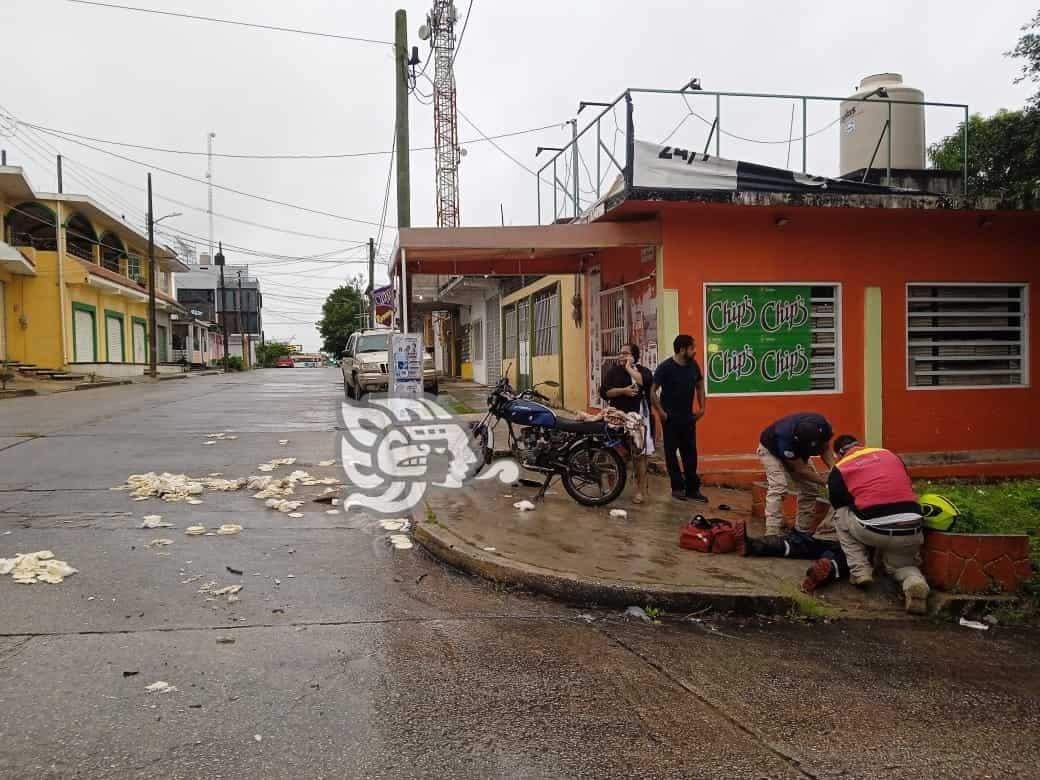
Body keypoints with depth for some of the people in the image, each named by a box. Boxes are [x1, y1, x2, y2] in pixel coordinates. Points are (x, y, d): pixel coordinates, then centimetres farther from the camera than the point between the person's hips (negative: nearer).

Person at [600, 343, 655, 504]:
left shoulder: (643, 370, 5)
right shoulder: (613, 371, 8)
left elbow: (645, 382, -18)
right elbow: (604, 392, -2)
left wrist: (629, 368, -8)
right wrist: (623, 390, -15)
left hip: (639, 417, -2)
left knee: (639, 454, -1)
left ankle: (641, 489, 5)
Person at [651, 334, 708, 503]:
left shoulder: (693, 365, 0)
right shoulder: (665, 367, -14)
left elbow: (700, 386, 15)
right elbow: (653, 392, -12)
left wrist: (702, 408, 8)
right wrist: (661, 412, -14)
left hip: (688, 417, 5)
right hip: (671, 418, -5)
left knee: (690, 452, 7)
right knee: (672, 452, 3)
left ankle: (693, 489, 13)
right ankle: (677, 487, 12)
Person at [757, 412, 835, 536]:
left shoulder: (822, 425, -30)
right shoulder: (786, 437, -43)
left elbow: (825, 449, -11)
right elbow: (800, 469, -31)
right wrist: (827, 482, -29)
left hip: (797, 451, 6)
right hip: (771, 449, -6)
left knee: (811, 488, -6)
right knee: (778, 487, -26)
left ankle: (802, 532, 5)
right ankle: (772, 535, -29)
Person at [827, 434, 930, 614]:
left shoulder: (839, 469, 13)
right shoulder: (889, 454, 22)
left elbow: (839, 506, 22)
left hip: (873, 531, -3)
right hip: (911, 531, 3)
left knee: (840, 515, 27)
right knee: (901, 565, 32)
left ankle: (860, 570, 15)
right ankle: (914, 582, -4)